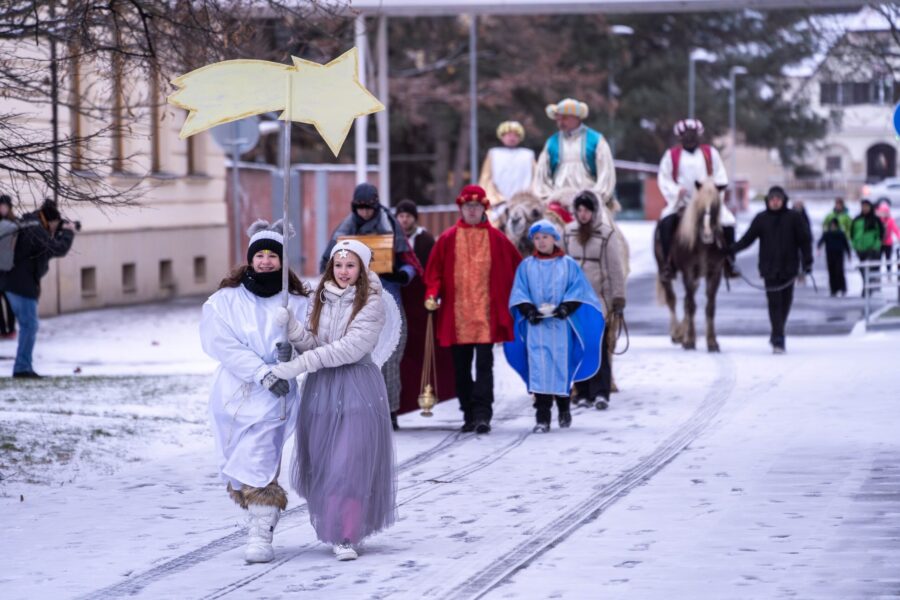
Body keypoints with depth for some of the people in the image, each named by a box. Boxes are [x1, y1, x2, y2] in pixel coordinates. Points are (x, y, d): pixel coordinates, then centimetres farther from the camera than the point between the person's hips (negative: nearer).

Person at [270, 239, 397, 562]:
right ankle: (330, 526, 22)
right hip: (321, 389, 5)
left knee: (351, 463, -9)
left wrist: (300, 365, -21)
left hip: (358, 389, -4)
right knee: (321, 462, 6)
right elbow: (311, 343, 4)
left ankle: (347, 537, -7)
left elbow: (351, 347, -16)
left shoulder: (371, 303, -6)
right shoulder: (320, 300, 10)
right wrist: (292, 327, -18)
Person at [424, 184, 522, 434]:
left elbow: (516, 268, 12)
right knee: (461, 367, 7)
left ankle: (482, 414, -14)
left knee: (484, 364, -10)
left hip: (486, 313, -2)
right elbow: (434, 271, 8)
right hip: (456, 314, 2)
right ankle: (469, 415, 15)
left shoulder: (496, 239, 5)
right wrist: (432, 294, -7)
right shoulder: (448, 239, 6)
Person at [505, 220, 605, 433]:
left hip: (561, 324, 0)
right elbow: (519, 293, 5)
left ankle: (564, 409, 27)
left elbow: (577, 289, 1)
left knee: (562, 365, 4)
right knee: (538, 369, -7)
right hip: (536, 325, 0)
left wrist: (566, 307, -16)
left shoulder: (568, 265, 6)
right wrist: (528, 309, -13)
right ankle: (542, 418, -8)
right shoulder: (526, 266, 9)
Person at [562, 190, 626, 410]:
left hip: (599, 299, -3)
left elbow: (615, 268, -1)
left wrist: (618, 300, -4)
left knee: (599, 346, -10)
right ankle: (583, 393, 6)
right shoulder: (568, 233, 8)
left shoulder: (607, 234, -2)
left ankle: (601, 393, -11)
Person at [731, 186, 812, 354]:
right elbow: (748, 239, 3)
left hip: (788, 268, 1)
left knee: (785, 302, 9)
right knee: (774, 302, -8)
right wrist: (731, 250, -10)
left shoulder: (794, 218, 2)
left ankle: (777, 336, 27)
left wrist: (807, 261, -5)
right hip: (770, 269, -1)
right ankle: (778, 340, -11)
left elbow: (804, 240, 4)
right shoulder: (761, 219, 4)